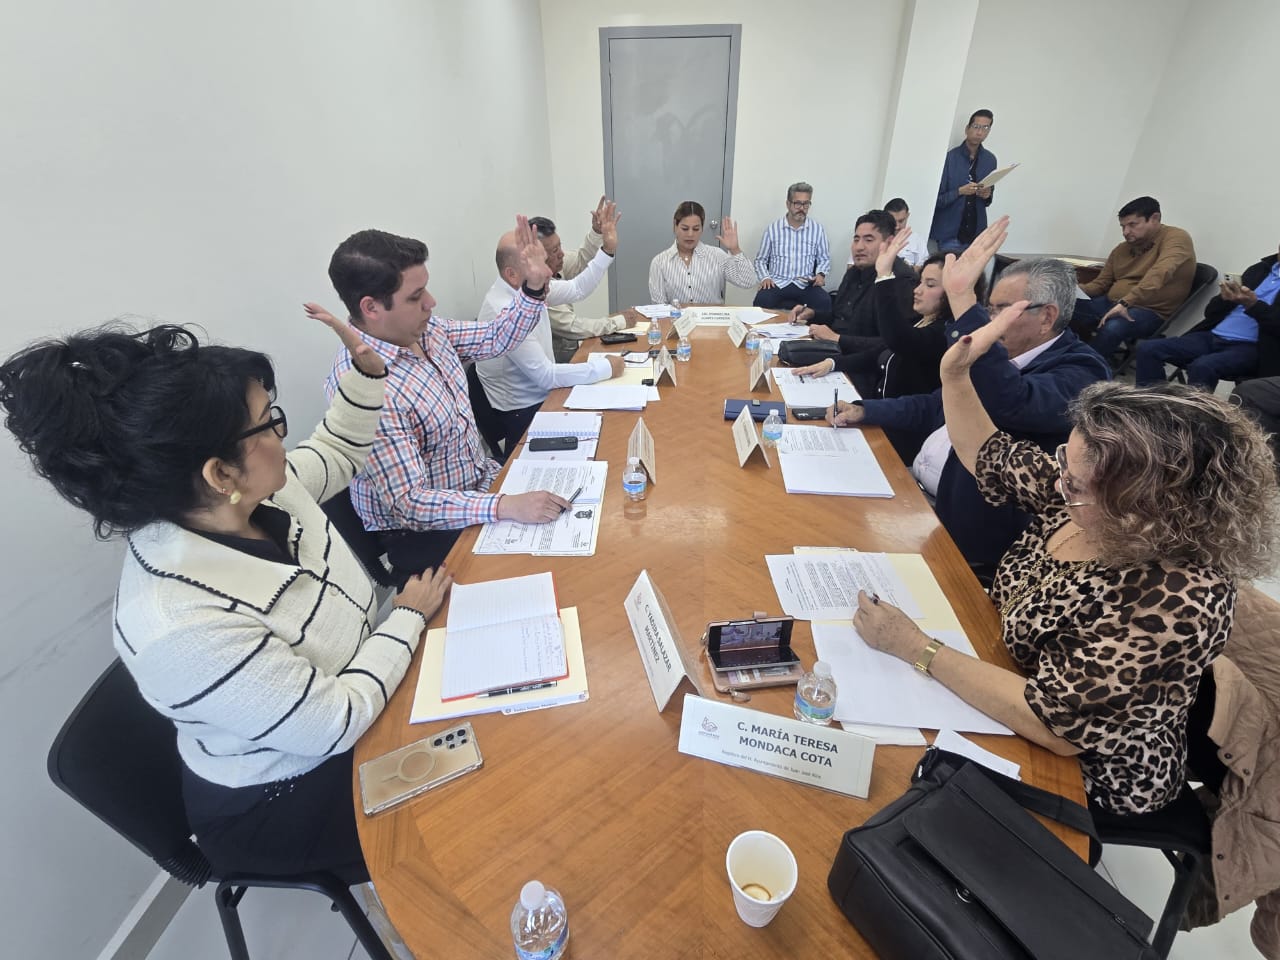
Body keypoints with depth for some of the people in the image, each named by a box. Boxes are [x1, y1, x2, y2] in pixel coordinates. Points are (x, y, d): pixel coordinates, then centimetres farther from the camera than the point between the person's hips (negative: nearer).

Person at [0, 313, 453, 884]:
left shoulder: (263, 490, -17)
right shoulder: (179, 622, -39)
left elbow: (337, 452, 5)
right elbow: (335, 724, -29)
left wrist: (366, 371, -10)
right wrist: (409, 616, -18)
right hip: (284, 803, -6)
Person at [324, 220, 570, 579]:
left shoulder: (424, 328, -5)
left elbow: (495, 338, 10)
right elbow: (409, 503, -30)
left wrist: (534, 286, -5)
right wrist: (506, 507, -40)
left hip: (482, 480, 8)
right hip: (423, 534, -8)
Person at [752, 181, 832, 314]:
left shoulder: (817, 229, 8)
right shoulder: (772, 228, 5)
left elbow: (824, 258, 18)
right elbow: (761, 259, 12)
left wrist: (820, 274, -2)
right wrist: (765, 277, -5)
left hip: (805, 284, 1)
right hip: (777, 283, -1)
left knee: (824, 301, -29)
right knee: (762, 300, -34)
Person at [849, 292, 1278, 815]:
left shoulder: (1176, 605, -36)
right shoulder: (1084, 486, -16)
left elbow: (1054, 724, -33)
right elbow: (988, 457, 0)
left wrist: (917, 648, -32)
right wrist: (955, 373, -13)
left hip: (1084, 771, -6)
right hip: (1009, 670, 6)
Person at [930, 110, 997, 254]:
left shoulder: (990, 159, 7)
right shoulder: (949, 157, -7)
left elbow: (988, 199, 16)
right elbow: (937, 199, -7)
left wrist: (988, 195, -5)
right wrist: (960, 191, -21)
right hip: (949, 233, -4)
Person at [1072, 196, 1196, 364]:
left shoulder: (1176, 238, -8)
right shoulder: (1121, 249, 13)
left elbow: (1159, 275, -26)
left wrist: (1124, 302, -38)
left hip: (1150, 312, -7)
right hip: (1110, 303, 7)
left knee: (1112, 328, -39)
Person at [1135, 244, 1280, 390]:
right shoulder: (1259, 269, 19)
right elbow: (1211, 312, 15)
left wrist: (1253, 304, -20)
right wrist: (1225, 298, -6)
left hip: (1249, 347, -6)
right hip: (1213, 336, 6)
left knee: (1202, 366, -36)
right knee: (1147, 349, -14)